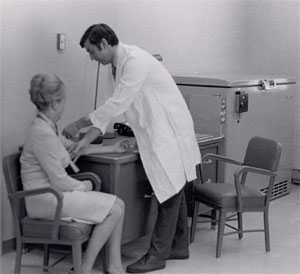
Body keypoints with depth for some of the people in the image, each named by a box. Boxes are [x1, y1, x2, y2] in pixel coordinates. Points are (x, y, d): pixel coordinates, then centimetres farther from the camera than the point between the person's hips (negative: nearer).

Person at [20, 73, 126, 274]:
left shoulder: (48, 127, 11)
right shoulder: (42, 133, -20)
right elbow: (59, 181, -20)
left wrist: (110, 149, 30)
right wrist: (83, 186, -2)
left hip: (55, 192, 9)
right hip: (45, 200, -9)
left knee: (118, 205, 0)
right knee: (113, 210, -13)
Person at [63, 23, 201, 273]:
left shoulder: (135, 61, -21)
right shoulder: (117, 65, 9)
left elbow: (117, 104, -25)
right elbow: (114, 106, 12)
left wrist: (79, 124, -15)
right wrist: (86, 140, 6)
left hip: (169, 132, -10)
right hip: (156, 133, 10)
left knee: (169, 192, -3)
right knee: (173, 191, 16)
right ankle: (179, 246, 27)